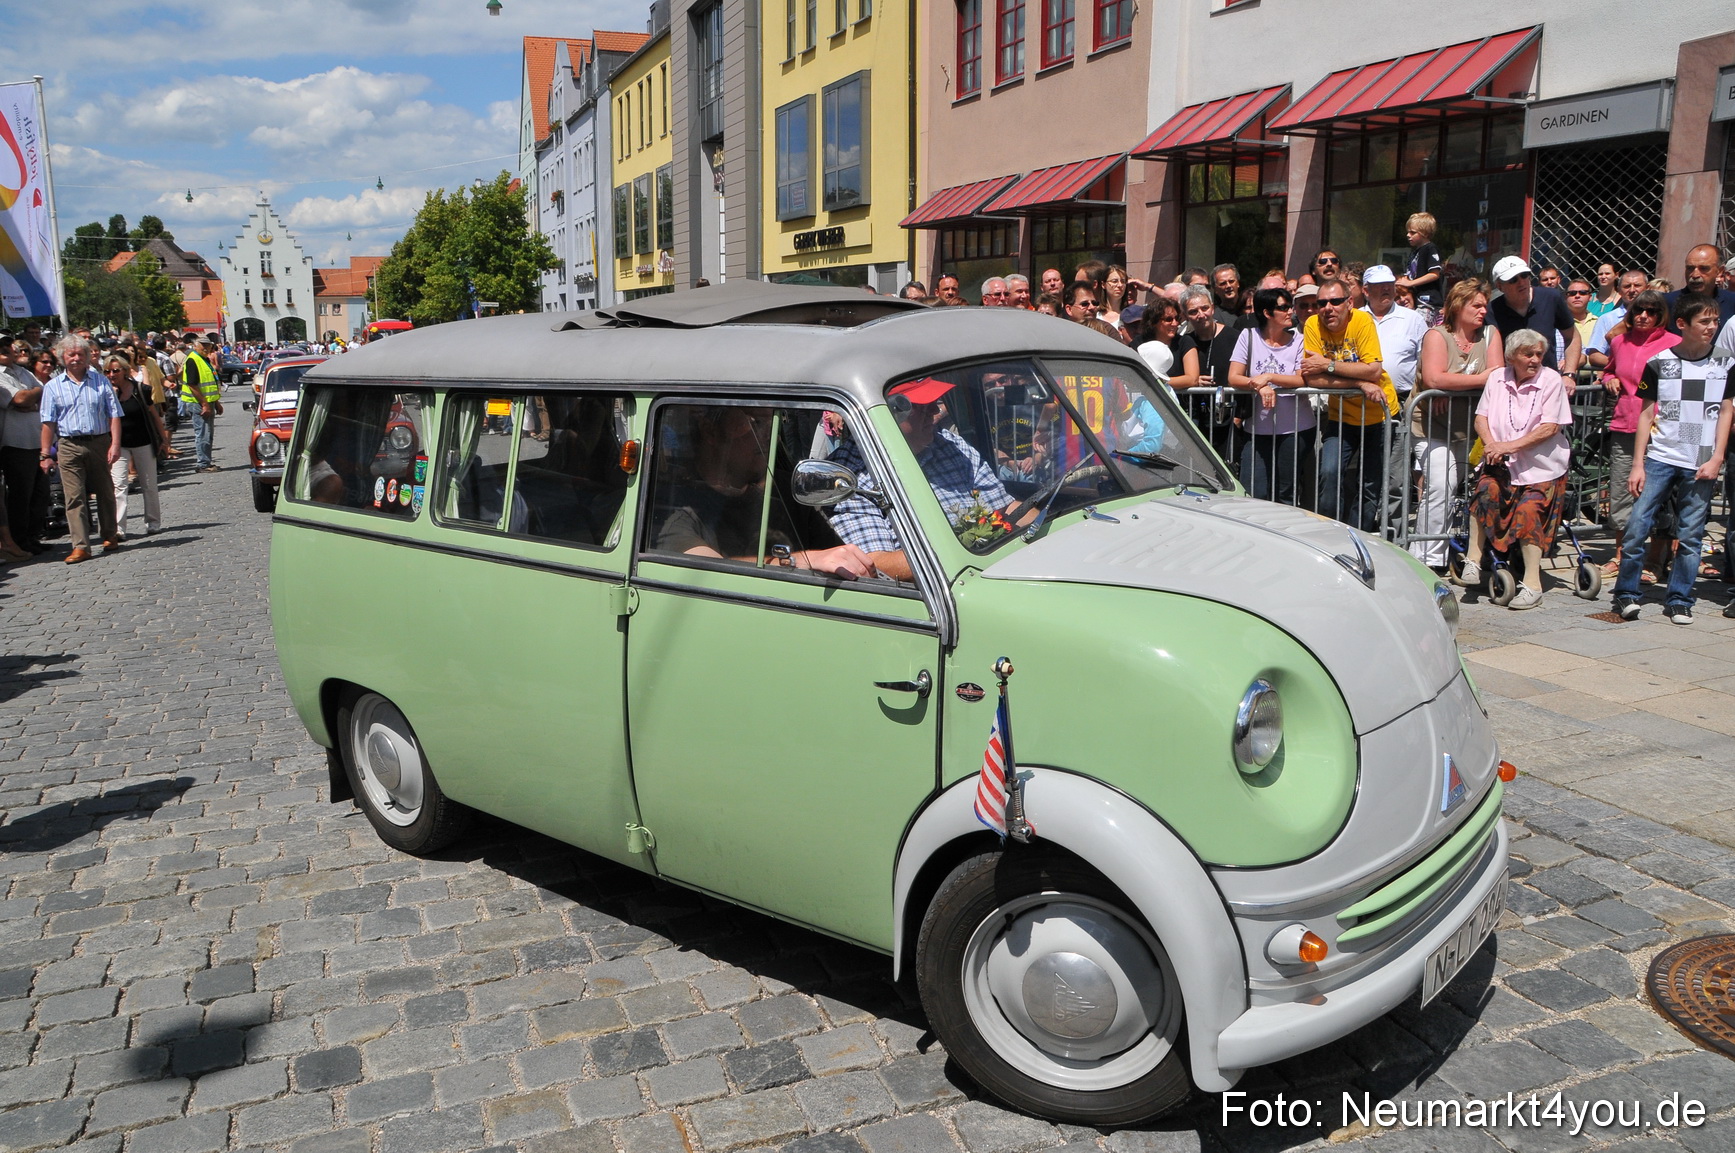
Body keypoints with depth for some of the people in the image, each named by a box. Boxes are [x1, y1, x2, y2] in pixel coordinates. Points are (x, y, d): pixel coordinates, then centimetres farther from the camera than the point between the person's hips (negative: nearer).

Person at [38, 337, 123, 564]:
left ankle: (110, 536, 25)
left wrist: (115, 444, -8)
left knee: (105, 493, 11)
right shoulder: (53, 387, 5)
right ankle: (80, 545, -5)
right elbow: (48, 422, 2)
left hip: (100, 443, 1)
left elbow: (114, 415, 2)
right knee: (74, 497, -4)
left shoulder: (100, 381, 6)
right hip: (69, 446, 0)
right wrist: (45, 453, -3)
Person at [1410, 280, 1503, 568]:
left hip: (1469, 428, 5)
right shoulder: (1437, 335, -5)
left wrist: (1452, 386, -15)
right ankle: (1426, 559, -12)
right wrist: (1479, 379, -14)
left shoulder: (1490, 333, 8)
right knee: (1441, 486, -18)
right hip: (1433, 428, -5)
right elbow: (1433, 379, -22)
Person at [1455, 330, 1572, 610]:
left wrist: (1511, 445, -21)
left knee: (1528, 510, -19)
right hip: (1502, 465, 3)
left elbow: (1550, 427, -12)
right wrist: (1491, 444, -15)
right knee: (1486, 490, -26)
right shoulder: (1497, 377, 6)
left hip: (1542, 469, -2)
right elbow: (1481, 417, 5)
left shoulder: (1551, 380, -6)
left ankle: (1532, 585, -11)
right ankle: (1473, 562, -19)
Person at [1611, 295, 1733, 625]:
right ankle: (1626, 593, 5)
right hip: (1660, 458, -1)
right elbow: (1646, 415, 4)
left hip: (1701, 465, 1)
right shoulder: (1659, 362, 2)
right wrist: (1638, 464, -1)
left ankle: (1679, 601, 12)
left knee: (1690, 535, 2)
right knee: (1637, 525, -8)